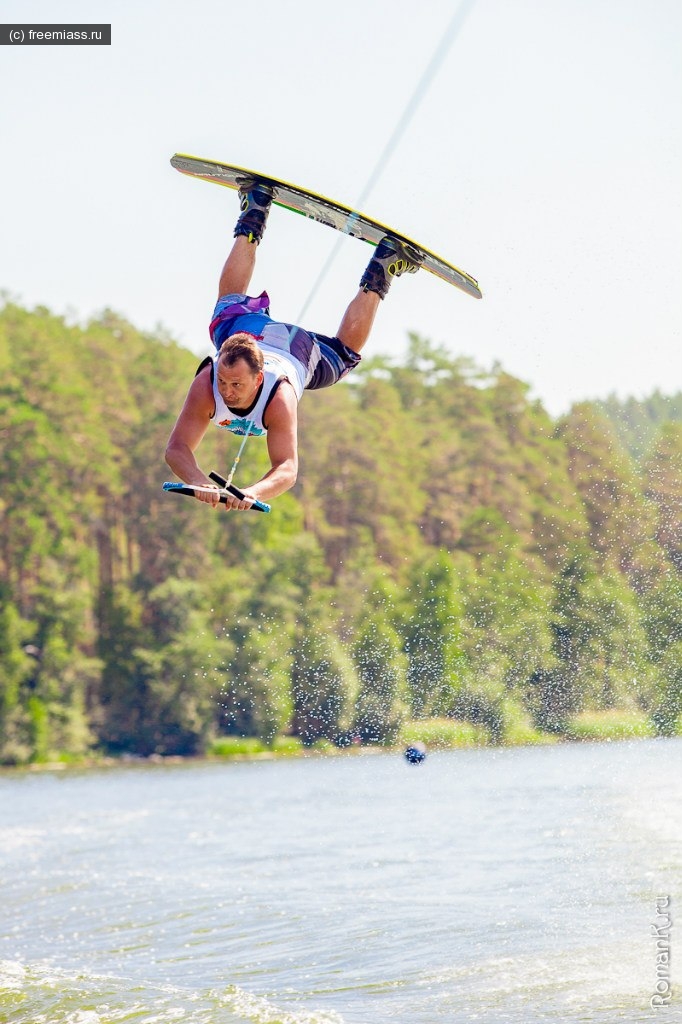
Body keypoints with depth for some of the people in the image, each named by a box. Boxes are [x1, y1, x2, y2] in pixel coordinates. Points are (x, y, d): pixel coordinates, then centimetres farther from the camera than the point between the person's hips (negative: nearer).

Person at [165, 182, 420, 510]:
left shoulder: (279, 399, -47)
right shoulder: (206, 386, -44)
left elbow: (286, 469, -50)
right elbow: (177, 449, -45)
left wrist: (252, 494, -71)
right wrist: (199, 483, -67)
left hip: (300, 351, -2)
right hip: (239, 329, 2)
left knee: (344, 352, 28)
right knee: (231, 299, 35)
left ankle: (384, 264, 41)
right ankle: (257, 206, 49)